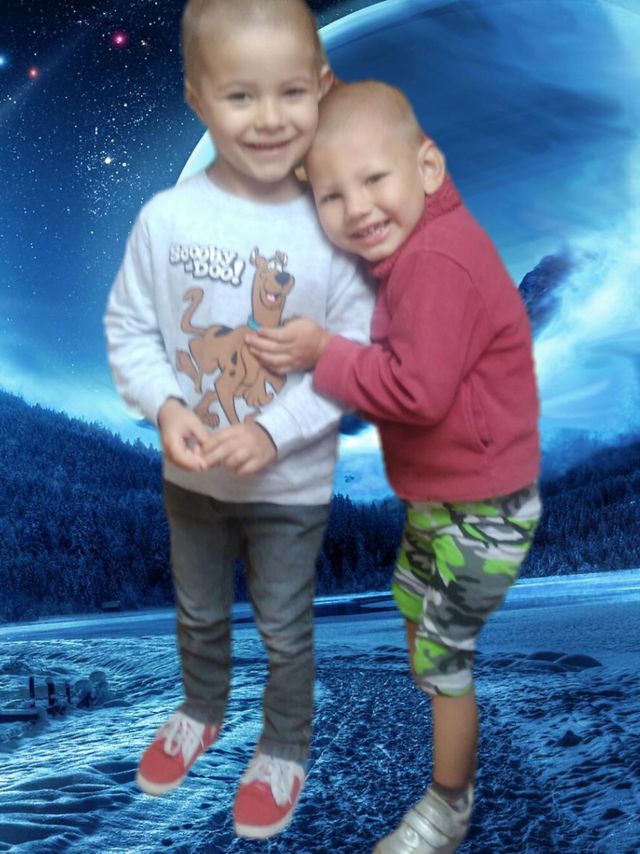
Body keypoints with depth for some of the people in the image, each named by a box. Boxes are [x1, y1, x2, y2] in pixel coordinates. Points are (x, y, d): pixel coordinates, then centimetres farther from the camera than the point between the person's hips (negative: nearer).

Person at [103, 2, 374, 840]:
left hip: (291, 484, -2)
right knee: (199, 613, 26)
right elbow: (129, 329, -5)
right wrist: (165, 407, -22)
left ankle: (284, 750, 45)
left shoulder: (330, 231, -18)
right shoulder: (166, 218, -14)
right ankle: (202, 711, 56)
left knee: (285, 629, 18)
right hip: (191, 475, 3)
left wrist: (272, 432, -26)